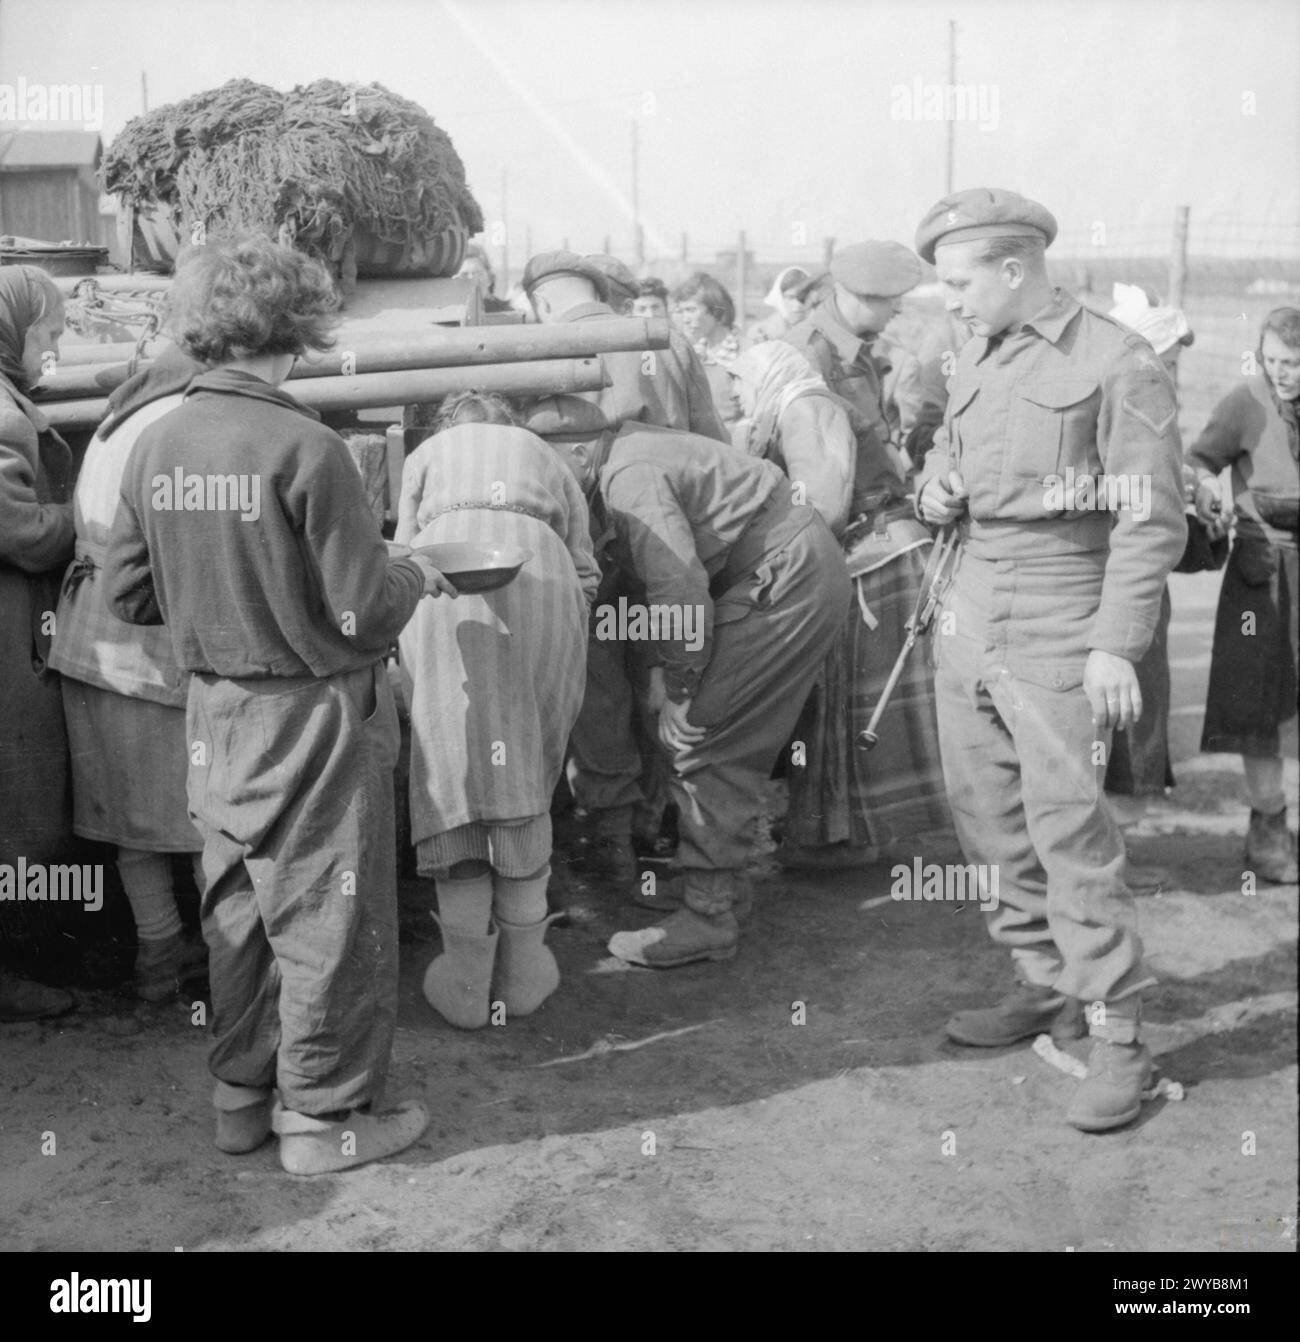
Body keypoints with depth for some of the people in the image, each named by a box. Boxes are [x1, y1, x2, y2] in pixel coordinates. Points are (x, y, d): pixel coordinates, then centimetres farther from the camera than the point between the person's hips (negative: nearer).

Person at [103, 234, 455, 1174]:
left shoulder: (156, 446, -3)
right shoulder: (305, 449, -20)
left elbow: (127, 591, 4)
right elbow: (364, 610, -19)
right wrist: (419, 578, 2)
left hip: (215, 714, 6)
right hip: (311, 718, -6)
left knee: (239, 912, 19)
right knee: (326, 920, 8)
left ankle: (242, 1095, 33)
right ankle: (323, 1116, 20)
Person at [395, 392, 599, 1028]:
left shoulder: (427, 453, 33)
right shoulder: (542, 454, 35)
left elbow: (403, 554, 19)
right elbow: (585, 568, 22)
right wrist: (560, 652, 29)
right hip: (539, 571, 1)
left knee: (453, 762, -2)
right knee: (526, 770, 8)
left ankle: (465, 981, -4)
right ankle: (523, 969, 9)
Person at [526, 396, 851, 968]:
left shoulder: (629, 478, -19)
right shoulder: (626, 454, 12)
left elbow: (681, 589, -24)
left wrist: (679, 690, -15)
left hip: (787, 578, -10)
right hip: (808, 571, 10)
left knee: (702, 741, -8)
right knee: (735, 746, 14)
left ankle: (706, 921, -4)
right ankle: (713, 897, 22)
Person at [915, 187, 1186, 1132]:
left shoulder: (1118, 365, -8)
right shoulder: (978, 362, 14)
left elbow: (1153, 520, -12)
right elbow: (945, 454, 29)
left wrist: (1116, 644, -18)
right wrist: (934, 492, 4)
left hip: (1059, 628, -8)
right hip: (972, 614, 8)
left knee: (1067, 824, -11)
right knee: (989, 816, 10)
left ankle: (1119, 1034, -2)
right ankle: (1045, 983, 24)